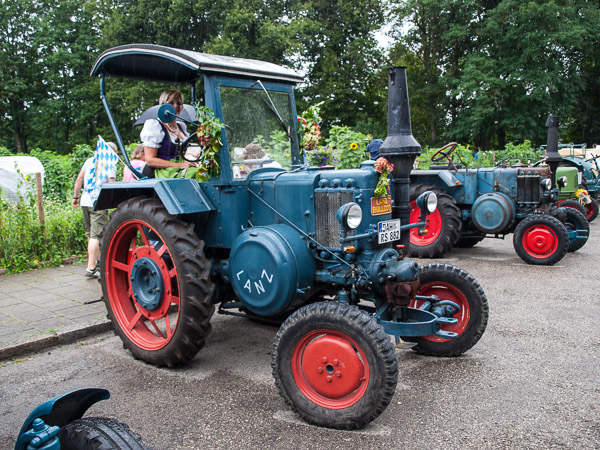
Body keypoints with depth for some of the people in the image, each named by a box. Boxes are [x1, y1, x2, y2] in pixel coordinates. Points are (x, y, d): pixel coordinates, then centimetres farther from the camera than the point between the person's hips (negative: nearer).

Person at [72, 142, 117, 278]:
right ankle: (91, 269, -12)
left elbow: (79, 179, 18)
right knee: (96, 236, -9)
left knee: (90, 234, 19)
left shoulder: (89, 160, 16)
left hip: (85, 202, 8)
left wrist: (75, 197, 23)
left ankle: (96, 260, 34)